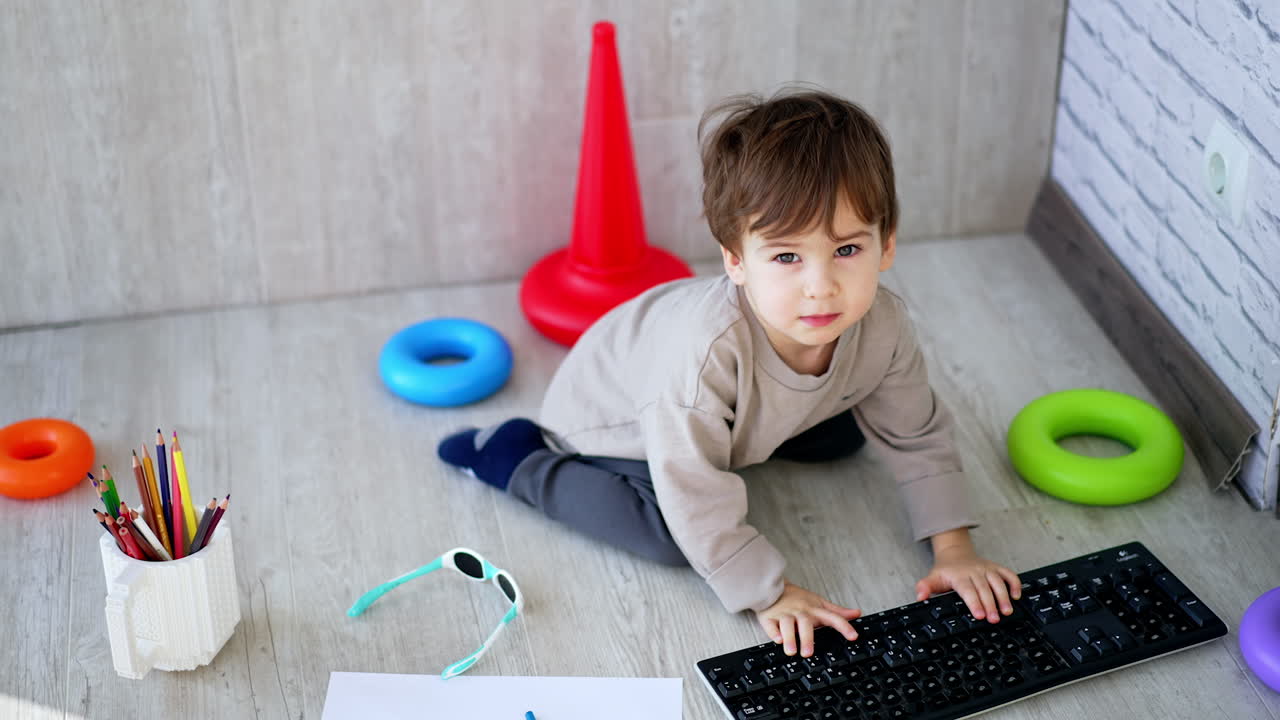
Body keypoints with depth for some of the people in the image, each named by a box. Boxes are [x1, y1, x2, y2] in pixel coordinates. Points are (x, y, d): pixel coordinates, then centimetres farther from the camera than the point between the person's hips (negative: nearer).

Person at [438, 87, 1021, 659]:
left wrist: (953, 549, -16)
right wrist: (768, 593, -33)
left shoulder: (881, 326, -28)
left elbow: (918, 439, -10)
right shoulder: (710, 346, -46)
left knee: (840, 437, 8)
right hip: (611, 407, -6)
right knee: (672, 537, -25)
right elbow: (695, 494, -38)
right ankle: (520, 461, -6)